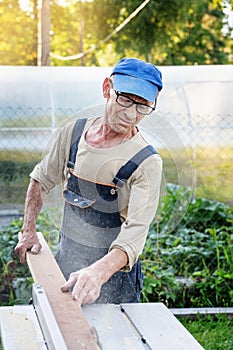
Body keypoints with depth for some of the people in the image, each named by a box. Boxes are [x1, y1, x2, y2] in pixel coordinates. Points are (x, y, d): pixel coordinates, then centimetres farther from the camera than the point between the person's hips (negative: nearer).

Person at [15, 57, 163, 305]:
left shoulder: (147, 162, -20)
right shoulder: (74, 132, -4)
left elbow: (135, 232, -29)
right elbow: (42, 179, 11)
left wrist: (99, 272, -46)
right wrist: (28, 231, 2)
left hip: (113, 273, -4)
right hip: (63, 264, 5)